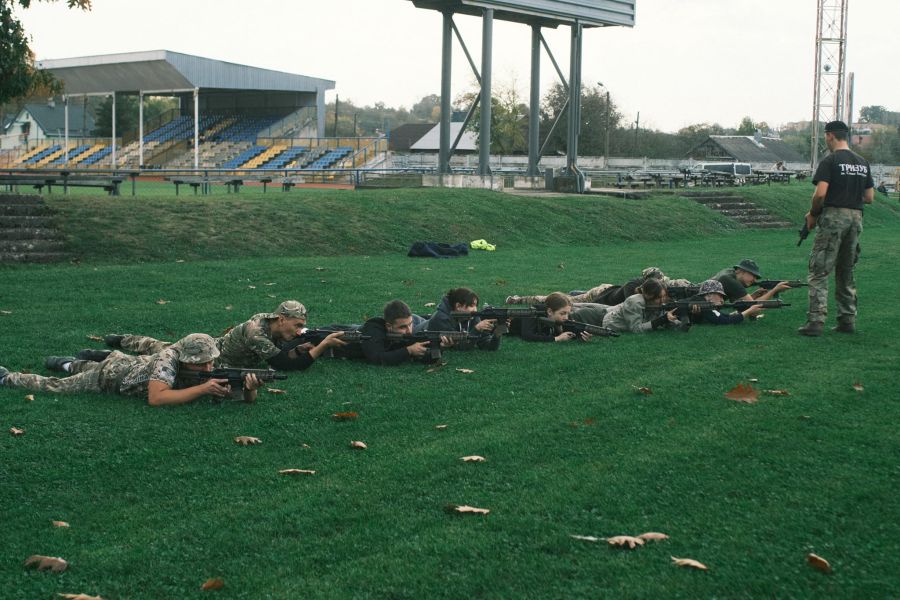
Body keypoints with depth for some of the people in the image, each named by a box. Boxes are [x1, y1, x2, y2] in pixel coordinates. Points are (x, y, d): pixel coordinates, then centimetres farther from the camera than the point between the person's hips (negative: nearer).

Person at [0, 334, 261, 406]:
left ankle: (67, 363, 62)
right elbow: (155, 399, -55)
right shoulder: (168, 360, -43)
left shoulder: (209, 366, -27)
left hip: (131, 363, 6)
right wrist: (203, 389, -56)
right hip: (109, 374, -6)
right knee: (55, 386, 13)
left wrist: (250, 387, -52)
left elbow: (247, 397, -28)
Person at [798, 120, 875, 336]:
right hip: (856, 218, 7)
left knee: (819, 271, -6)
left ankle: (815, 321, -13)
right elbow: (869, 197, 13)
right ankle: (848, 320, 17)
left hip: (833, 218, -7)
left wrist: (812, 214, -2)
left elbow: (820, 193, -17)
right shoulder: (862, 162, 13)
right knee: (846, 272, 16)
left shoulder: (830, 161, -9)